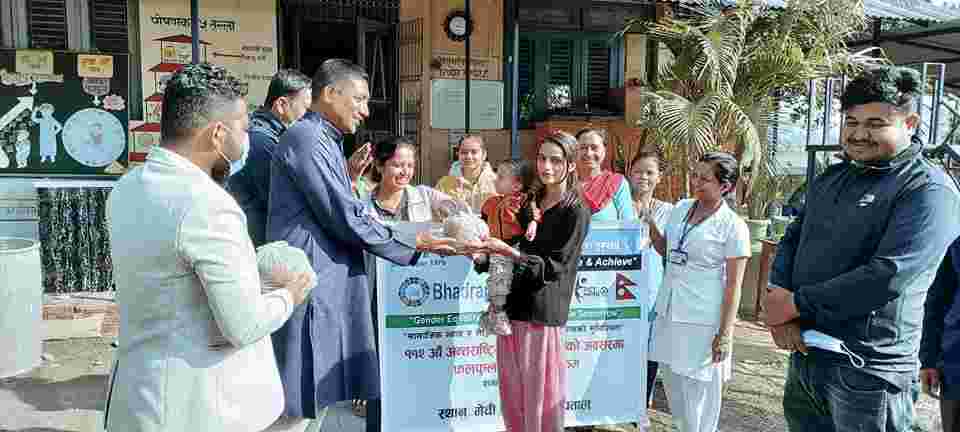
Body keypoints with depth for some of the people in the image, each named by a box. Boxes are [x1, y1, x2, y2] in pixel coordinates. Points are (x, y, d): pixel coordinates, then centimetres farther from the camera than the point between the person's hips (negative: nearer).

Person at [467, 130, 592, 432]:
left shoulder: (576, 212, -6)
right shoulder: (531, 203, 14)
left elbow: (554, 267, -12)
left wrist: (507, 251, -23)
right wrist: (484, 256, -2)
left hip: (542, 315, -6)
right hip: (512, 308, 6)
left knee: (541, 395, 1)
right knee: (511, 393, 10)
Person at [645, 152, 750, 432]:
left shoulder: (733, 226, -11)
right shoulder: (681, 208, 5)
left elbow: (733, 285, -10)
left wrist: (725, 334, -13)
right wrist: (650, 224, 2)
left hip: (702, 321, -6)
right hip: (668, 313, 6)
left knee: (699, 393, 6)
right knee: (673, 386, 17)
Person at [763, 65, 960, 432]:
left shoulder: (929, 190, -12)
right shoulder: (831, 178, 12)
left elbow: (888, 275, -23)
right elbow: (791, 240, 9)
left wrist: (795, 303, -18)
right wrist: (778, 304, -9)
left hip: (866, 373, -7)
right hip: (804, 352, 7)